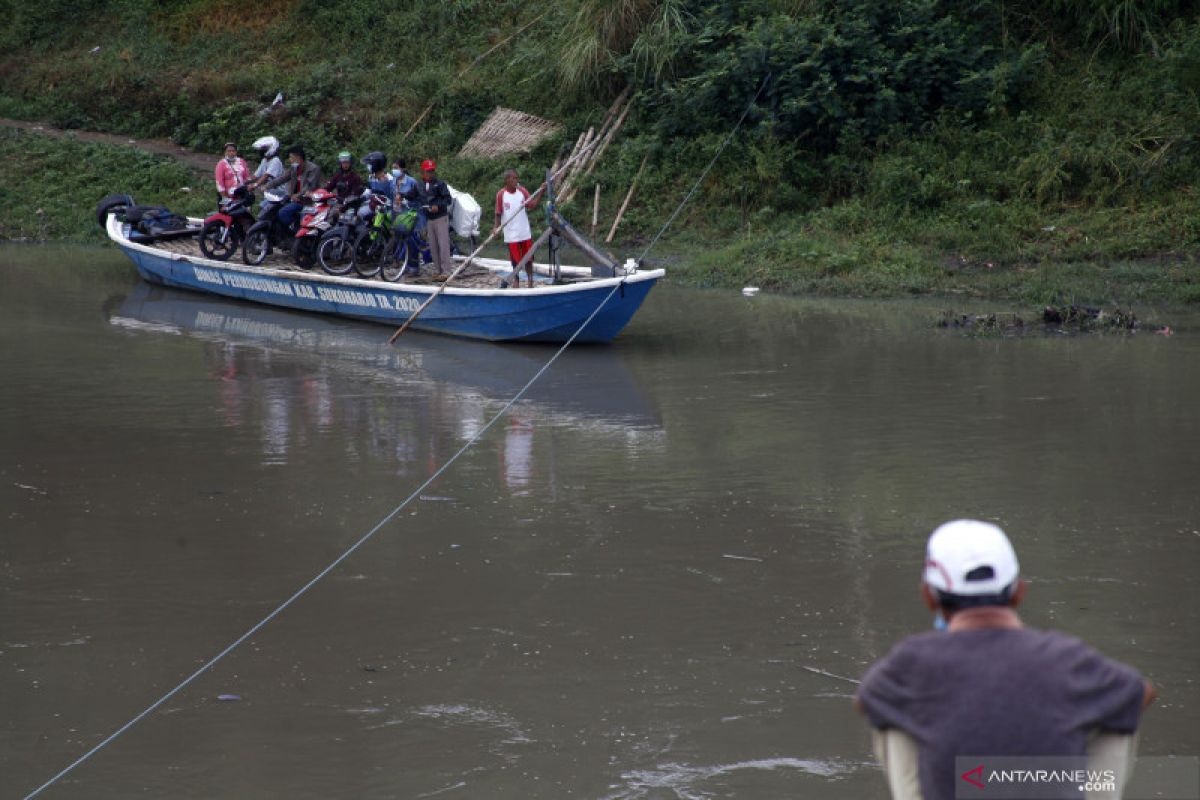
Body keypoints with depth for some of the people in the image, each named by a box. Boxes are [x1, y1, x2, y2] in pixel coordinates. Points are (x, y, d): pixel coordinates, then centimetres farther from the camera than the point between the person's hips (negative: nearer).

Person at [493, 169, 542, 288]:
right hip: (511, 234, -2)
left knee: (528, 259, 8)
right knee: (515, 260, 6)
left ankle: (531, 282, 19)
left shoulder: (522, 191, -1)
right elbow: (498, 213, -6)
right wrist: (496, 228, -18)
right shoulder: (501, 194, -8)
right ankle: (516, 281, 20)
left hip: (525, 233, 2)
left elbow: (533, 205, -9)